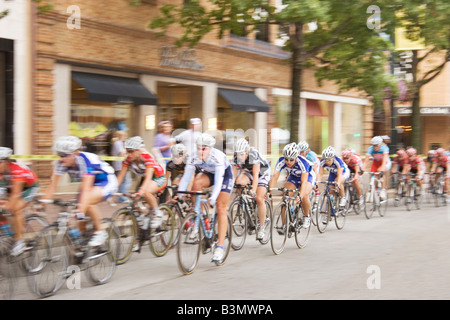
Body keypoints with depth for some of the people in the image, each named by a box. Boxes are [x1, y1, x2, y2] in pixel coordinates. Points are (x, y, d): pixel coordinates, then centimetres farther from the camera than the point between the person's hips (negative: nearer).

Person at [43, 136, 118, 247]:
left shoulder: (86, 160, -35)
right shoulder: (62, 163, -16)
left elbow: (86, 189, -42)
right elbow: (52, 185, -15)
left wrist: (81, 212, -50)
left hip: (106, 181, -7)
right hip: (91, 183, 7)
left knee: (87, 201, -31)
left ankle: (100, 232, -14)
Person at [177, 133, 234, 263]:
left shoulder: (218, 157, -37)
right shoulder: (193, 157, -25)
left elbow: (218, 181, -43)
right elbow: (186, 178, -26)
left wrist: (213, 198, -56)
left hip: (225, 175, -4)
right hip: (208, 174, 4)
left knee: (221, 209, -13)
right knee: (196, 183, -31)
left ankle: (220, 247, -13)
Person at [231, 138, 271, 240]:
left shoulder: (254, 154, -34)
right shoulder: (236, 157, -20)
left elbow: (255, 175, -38)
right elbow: (233, 174, -18)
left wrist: (253, 191, -45)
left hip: (262, 171, -4)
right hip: (248, 171, 4)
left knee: (259, 199, -17)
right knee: (239, 181, -30)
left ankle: (261, 228, -6)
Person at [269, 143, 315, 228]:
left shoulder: (303, 162, -38)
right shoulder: (281, 161, -29)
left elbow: (304, 182, -43)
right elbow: (275, 176, -33)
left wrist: (300, 196, -57)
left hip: (308, 176, -3)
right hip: (293, 176, 4)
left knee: (304, 196, -27)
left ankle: (307, 217, 0)